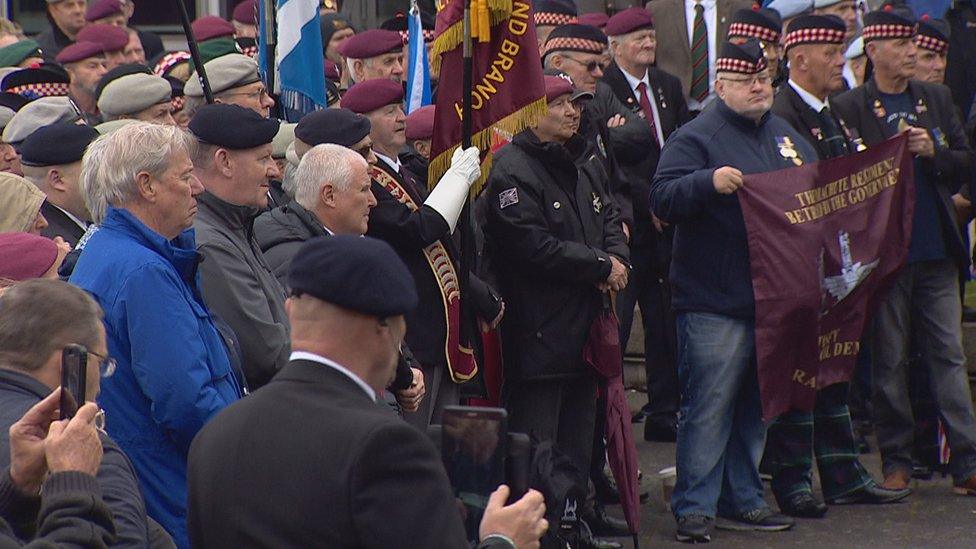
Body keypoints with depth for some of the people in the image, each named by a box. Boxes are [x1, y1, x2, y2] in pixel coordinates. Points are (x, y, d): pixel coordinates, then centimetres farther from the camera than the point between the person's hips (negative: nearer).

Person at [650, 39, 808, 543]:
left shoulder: (788, 138, 17)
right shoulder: (697, 137, -6)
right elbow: (662, 199, -15)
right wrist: (709, 182, -30)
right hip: (714, 301, -7)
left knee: (756, 407, 13)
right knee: (708, 406, -6)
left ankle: (743, 500, 22)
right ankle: (694, 509, -1)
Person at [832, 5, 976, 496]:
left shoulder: (937, 99, 12)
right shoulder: (848, 109, -1)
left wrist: (934, 153, -7)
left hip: (937, 250, 3)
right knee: (889, 360, 3)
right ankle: (896, 460, 13)